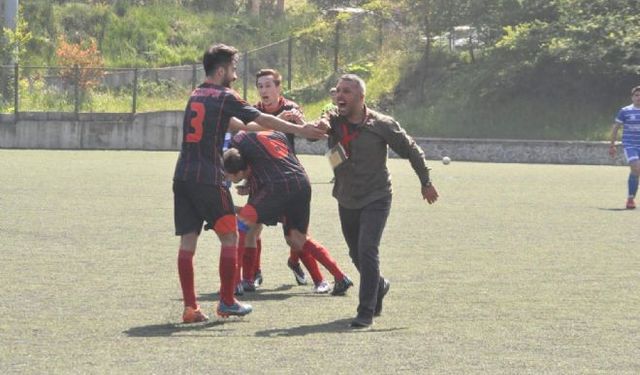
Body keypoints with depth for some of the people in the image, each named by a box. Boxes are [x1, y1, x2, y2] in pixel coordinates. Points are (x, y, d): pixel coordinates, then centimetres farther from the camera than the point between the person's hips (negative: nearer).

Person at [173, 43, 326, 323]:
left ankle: (190, 307, -1)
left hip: (182, 177, 7)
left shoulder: (195, 95, 18)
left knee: (187, 241, 3)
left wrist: (246, 130, 41)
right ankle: (227, 302, 8)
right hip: (208, 179, -7)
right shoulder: (224, 97, -4)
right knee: (229, 237, 6)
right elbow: (262, 120, -4)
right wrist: (300, 130, 1)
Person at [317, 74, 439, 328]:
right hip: (346, 200, 5)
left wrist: (426, 183, 6)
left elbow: (411, 150, -1)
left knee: (367, 250, -19)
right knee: (356, 254, 16)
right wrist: (319, 125, -41)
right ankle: (379, 286, 45)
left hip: (375, 199, -5)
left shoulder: (381, 125, -12)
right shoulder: (334, 121, -3)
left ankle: (366, 312, -15)